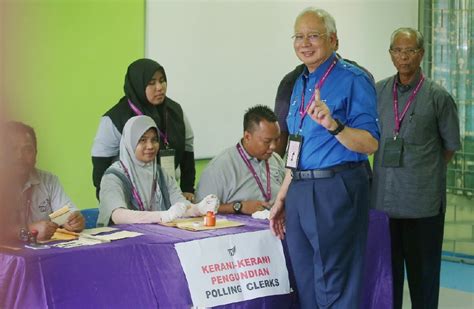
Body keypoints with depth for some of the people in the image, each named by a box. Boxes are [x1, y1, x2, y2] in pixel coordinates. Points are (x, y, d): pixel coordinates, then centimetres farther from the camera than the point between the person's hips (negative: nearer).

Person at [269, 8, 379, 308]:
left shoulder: (353, 80, -8)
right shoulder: (300, 83, 16)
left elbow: (370, 144, -15)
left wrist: (333, 125, -31)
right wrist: (282, 198, 20)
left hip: (336, 192, -8)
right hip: (300, 192, 8)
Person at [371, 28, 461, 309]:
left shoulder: (438, 96, -3)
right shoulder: (378, 92, 6)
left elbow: (451, 145, 6)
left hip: (423, 200, -3)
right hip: (384, 196, 3)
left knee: (423, 270, 5)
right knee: (388, 267, 9)